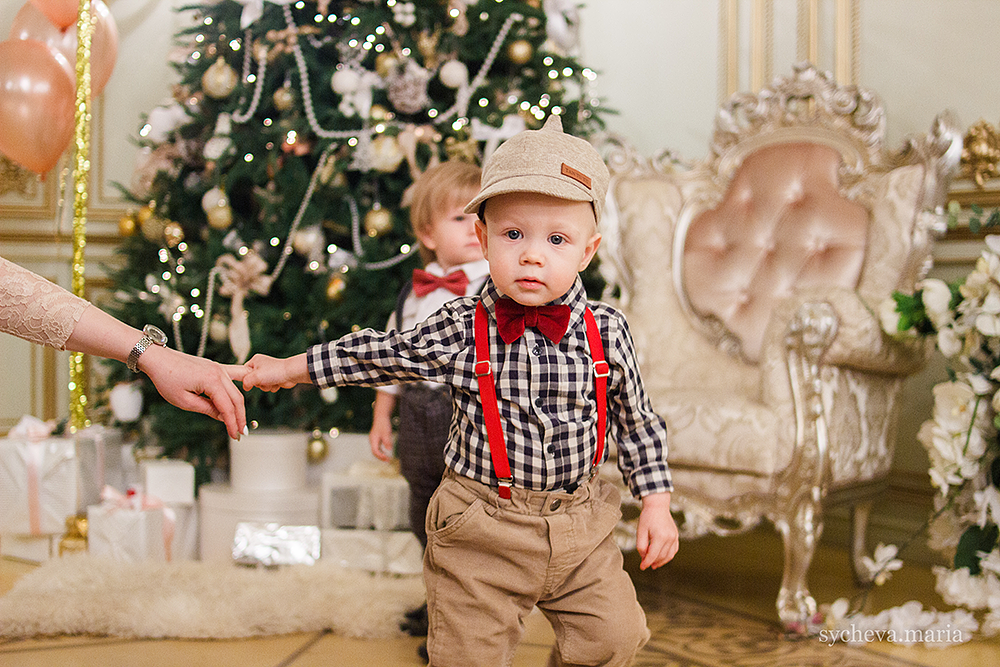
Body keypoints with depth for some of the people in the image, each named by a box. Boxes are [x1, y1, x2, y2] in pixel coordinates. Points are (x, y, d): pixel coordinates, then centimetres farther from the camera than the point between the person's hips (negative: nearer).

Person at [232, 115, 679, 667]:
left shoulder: (605, 331, -7)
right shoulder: (458, 330, -10)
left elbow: (635, 420, 5)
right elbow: (380, 353, 4)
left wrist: (656, 505, 4)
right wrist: (287, 369, 10)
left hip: (580, 527, 2)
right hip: (482, 532, -1)